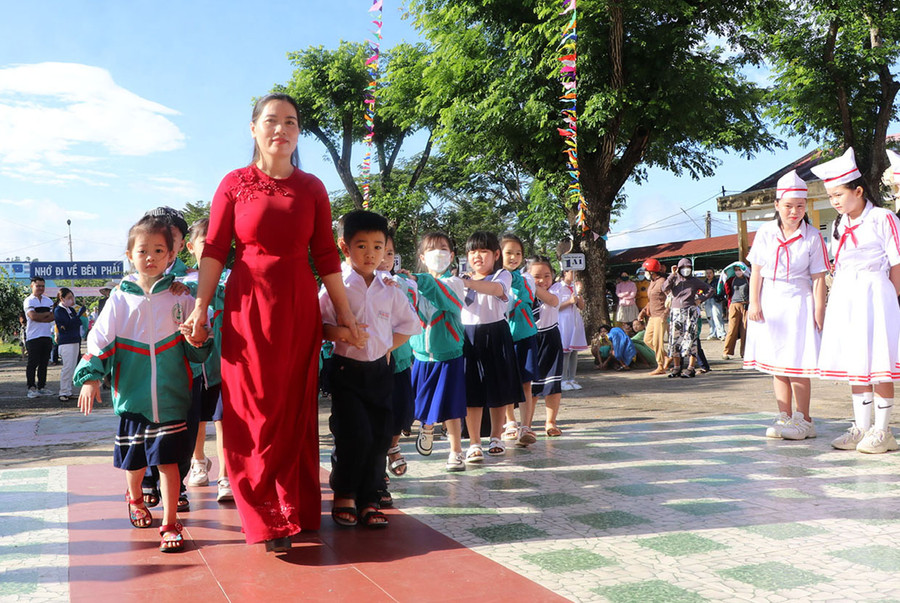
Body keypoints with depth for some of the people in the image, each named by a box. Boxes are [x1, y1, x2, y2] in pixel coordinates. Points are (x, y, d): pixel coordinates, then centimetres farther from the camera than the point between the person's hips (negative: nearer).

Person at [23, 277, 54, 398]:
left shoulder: (48, 301, 14)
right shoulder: (28, 301, -2)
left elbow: (54, 316, 0)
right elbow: (33, 316, -16)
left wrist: (40, 318, -12)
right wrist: (47, 314, -4)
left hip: (47, 336, 5)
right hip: (33, 337, -5)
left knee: (44, 363, 8)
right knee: (32, 363, -4)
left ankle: (42, 387, 14)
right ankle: (31, 388, -1)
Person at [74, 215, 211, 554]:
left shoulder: (181, 297, 0)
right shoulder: (120, 300, 2)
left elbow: (196, 353, 4)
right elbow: (100, 340, 4)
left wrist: (199, 340, -18)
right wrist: (90, 376, -7)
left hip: (170, 398, -2)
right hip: (132, 396, 2)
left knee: (168, 459, -5)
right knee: (134, 458, 16)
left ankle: (170, 523, 5)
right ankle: (135, 498, 45)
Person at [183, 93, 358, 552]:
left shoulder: (312, 188, 8)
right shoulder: (234, 184, 3)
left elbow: (326, 256, 8)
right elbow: (214, 250, 0)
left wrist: (343, 311, 7)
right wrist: (201, 305, -9)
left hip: (299, 307, 2)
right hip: (247, 306, -2)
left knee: (295, 409, 7)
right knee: (253, 411, -2)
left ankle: (295, 509, 19)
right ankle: (267, 519, 6)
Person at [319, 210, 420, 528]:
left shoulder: (390, 290, 6)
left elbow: (409, 324, 16)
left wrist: (386, 347, 5)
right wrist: (341, 333, -24)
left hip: (379, 370, 4)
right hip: (347, 370, -4)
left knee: (380, 436, 3)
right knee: (355, 434, -12)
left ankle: (368, 499, 16)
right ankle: (344, 495, 10)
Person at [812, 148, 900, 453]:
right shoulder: (840, 225, 14)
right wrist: (829, 306, 11)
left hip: (874, 294, -7)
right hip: (844, 298, 7)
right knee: (853, 364, 8)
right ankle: (862, 428, 17)